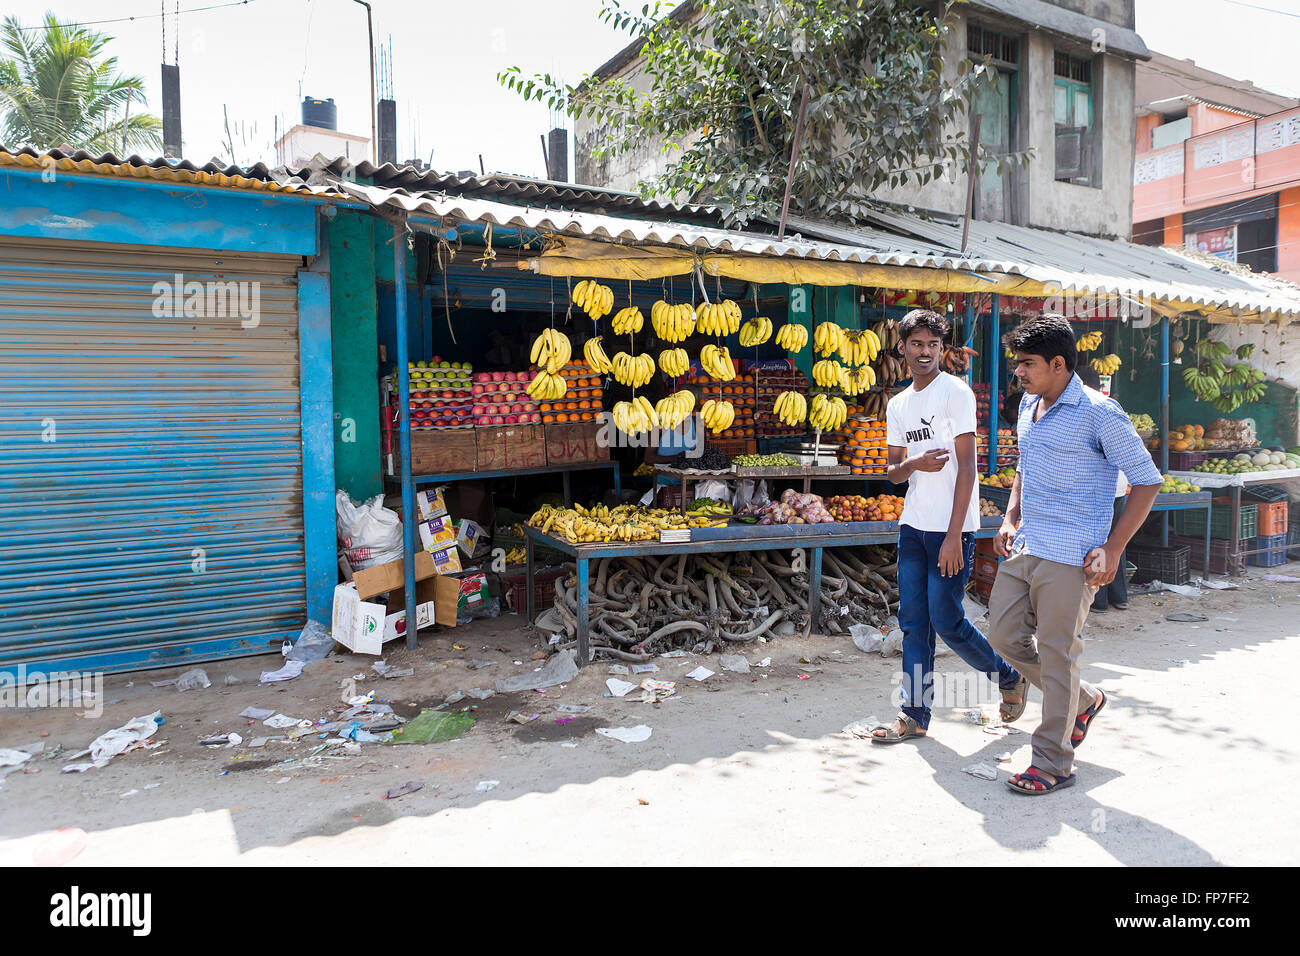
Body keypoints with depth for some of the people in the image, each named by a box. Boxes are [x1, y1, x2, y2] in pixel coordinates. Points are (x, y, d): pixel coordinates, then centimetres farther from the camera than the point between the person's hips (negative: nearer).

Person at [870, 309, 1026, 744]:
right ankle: (914, 715, 15)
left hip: (951, 528, -6)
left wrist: (954, 536, -18)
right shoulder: (897, 404, 13)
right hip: (913, 525, 6)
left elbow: (966, 466, -13)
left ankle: (1011, 679, 23)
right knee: (913, 621, 6)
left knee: (946, 620, -2)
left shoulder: (955, 392, -7)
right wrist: (913, 464, -10)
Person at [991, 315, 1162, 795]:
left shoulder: (1099, 413, -12)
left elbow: (1146, 480, -9)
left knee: (1056, 654, -1)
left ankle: (1054, 763, 14)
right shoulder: (1029, 406, 11)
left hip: (1070, 556, -8)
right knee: (1003, 634, 9)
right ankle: (1083, 700, 32)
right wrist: (1011, 517, 10)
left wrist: (1113, 548, -13)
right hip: (1024, 548, 8)